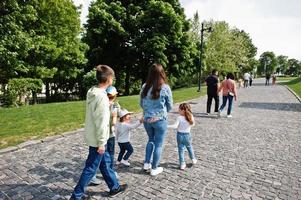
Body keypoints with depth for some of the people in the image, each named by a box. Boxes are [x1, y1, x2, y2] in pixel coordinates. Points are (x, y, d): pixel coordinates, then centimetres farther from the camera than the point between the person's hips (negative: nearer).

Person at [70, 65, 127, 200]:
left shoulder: (92, 92, 3)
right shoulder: (102, 97, -24)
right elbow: (101, 122, -23)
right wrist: (101, 143, -18)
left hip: (92, 136, 9)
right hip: (97, 139, -9)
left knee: (105, 162, 21)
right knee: (90, 168, 7)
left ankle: (114, 187, 37)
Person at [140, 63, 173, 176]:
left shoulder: (145, 87, -4)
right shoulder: (165, 88, -13)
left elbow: (141, 104, 6)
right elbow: (170, 106, -3)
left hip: (147, 119, 4)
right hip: (160, 120, -4)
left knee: (151, 140, 26)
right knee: (158, 144, 12)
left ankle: (147, 163, 29)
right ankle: (154, 168, 23)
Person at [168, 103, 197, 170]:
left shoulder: (179, 118, -19)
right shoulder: (191, 118, -8)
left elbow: (175, 126, -24)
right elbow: (193, 124, 7)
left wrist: (167, 126, -21)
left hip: (180, 135, -3)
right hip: (187, 135, 3)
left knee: (181, 149, 7)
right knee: (189, 147, 25)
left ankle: (182, 164, 10)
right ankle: (193, 159, 38)